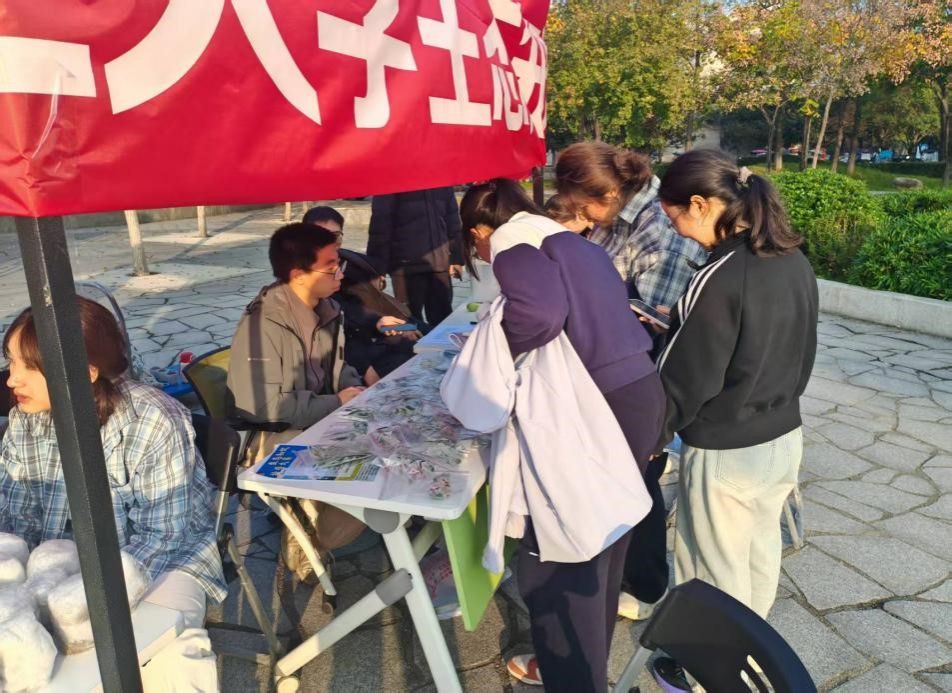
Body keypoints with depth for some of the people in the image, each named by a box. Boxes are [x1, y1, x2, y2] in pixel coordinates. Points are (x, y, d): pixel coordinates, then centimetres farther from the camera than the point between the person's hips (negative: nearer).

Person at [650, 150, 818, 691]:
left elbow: (684, 382, -21)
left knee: (716, 574, 13)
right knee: (761, 553, 26)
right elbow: (801, 355, 10)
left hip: (725, 454, -8)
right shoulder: (795, 261, -2)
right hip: (786, 438, 8)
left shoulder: (719, 280, -26)